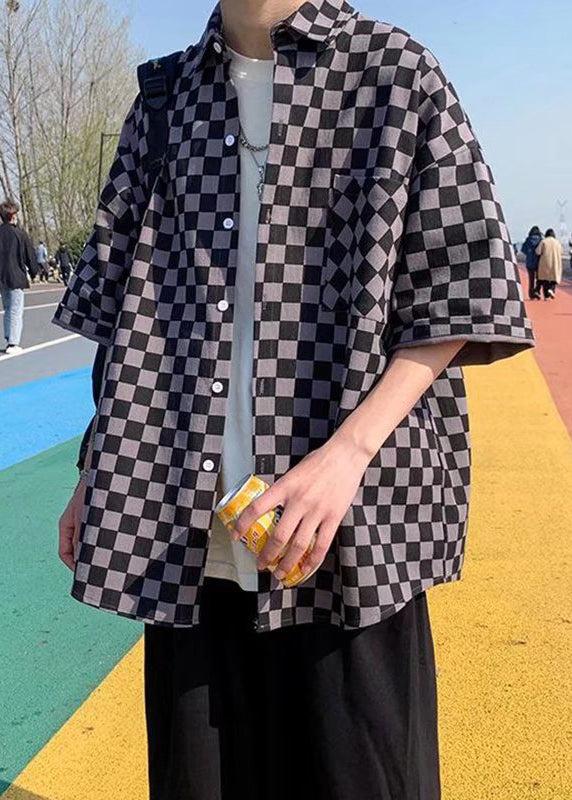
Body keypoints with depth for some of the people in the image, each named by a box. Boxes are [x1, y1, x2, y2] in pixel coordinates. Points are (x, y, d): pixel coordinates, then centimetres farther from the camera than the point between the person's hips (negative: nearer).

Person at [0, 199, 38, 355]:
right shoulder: (20, 234, -10)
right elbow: (30, 255, -5)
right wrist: (34, 272, 10)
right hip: (16, 277, -5)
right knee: (16, 311, -3)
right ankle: (13, 344, -6)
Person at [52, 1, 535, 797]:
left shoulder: (395, 72, 3)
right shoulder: (166, 97, 14)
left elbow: (462, 289, -3)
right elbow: (122, 303, 16)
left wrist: (348, 451, -15)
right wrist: (96, 469, 10)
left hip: (350, 512, -3)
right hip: (179, 516, 4)